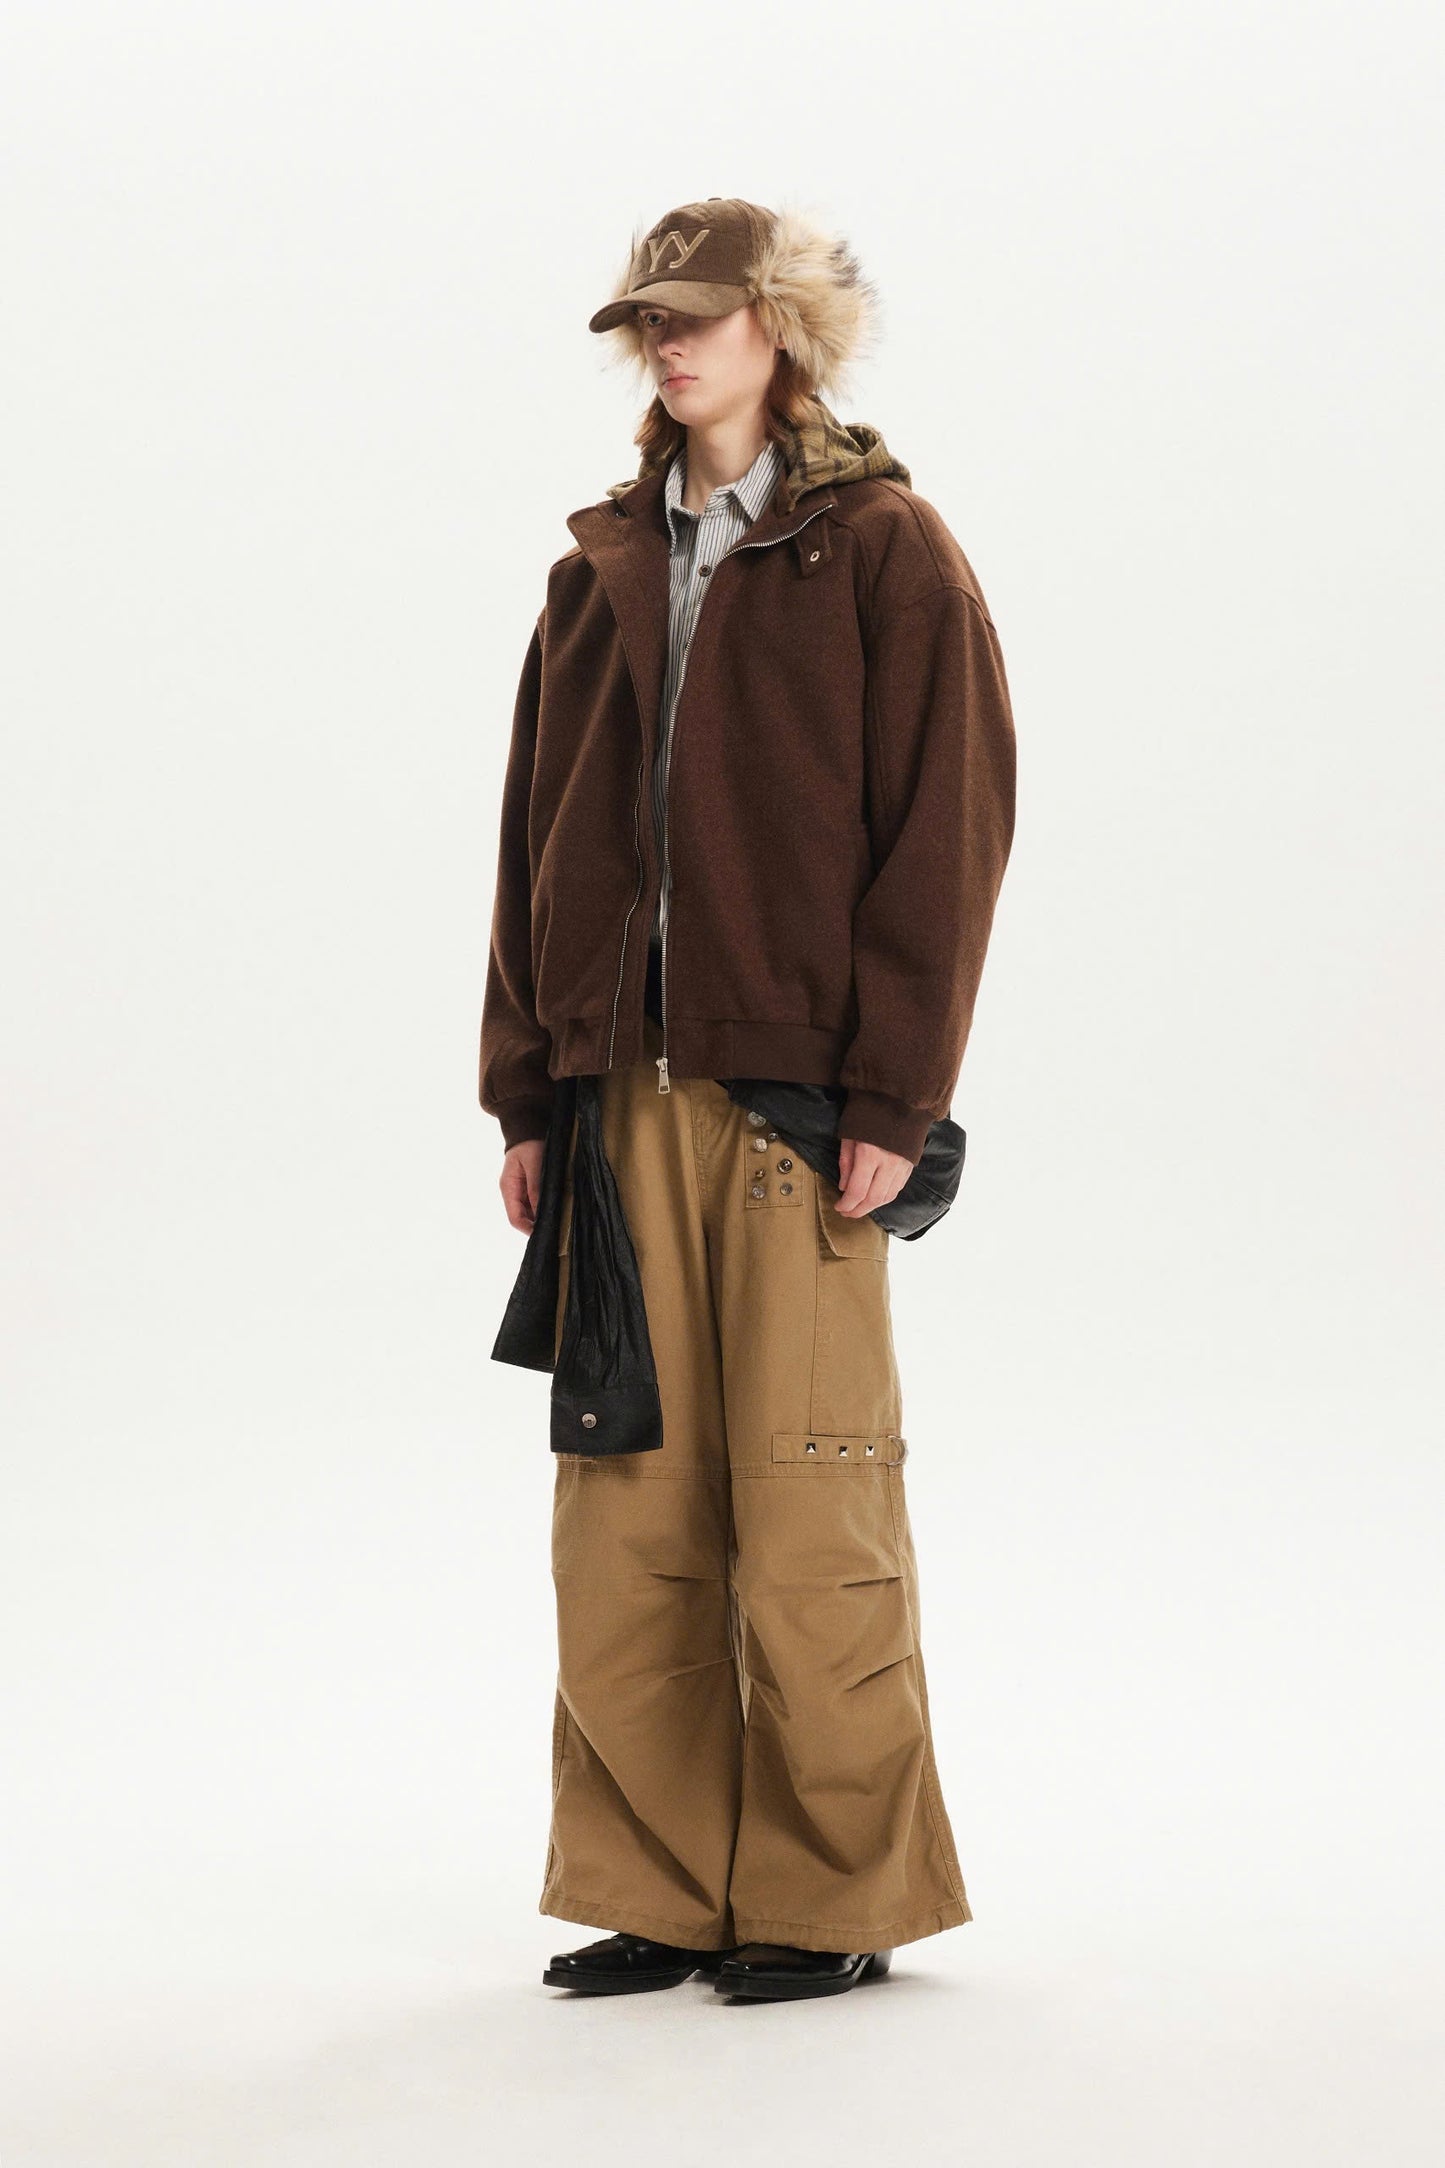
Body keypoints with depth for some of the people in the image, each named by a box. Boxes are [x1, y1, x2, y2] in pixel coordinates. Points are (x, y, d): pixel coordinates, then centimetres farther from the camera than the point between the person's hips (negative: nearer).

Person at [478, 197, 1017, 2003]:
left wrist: (892, 1101, -13)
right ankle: (662, 1887, 14)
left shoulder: (886, 552, -1)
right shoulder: (603, 563, 15)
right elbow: (536, 827, 14)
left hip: (795, 1091, -5)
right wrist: (525, 1088, 8)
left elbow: (947, 825, -6)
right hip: (621, 1092, 5)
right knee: (627, 1506, 5)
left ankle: (836, 1895, 10)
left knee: (806, 1503, -2)